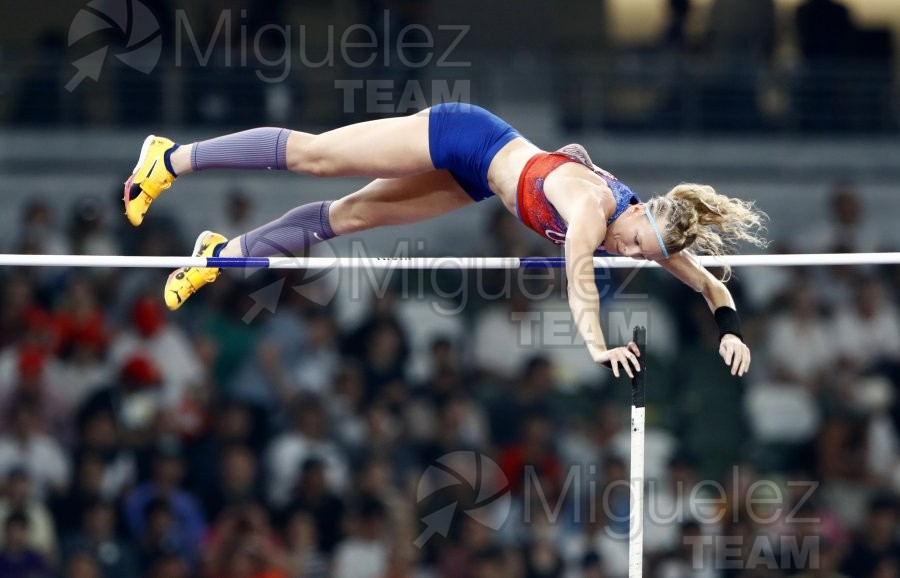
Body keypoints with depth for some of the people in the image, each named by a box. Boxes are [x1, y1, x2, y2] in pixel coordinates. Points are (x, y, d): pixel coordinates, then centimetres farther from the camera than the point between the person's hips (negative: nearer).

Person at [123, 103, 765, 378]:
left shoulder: (652, 231, -15)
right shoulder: (591, 202, -35)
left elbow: (710, 282, -5)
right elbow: (579, 276, -48)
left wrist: (731, 329, -21)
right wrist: (598, 346, -56)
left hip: (473, 180, 6)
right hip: (460, 136, -6)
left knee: (351, 214, 12)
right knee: (312, 155, 1)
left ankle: (223, 253, 25)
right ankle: (171, 159, 12)